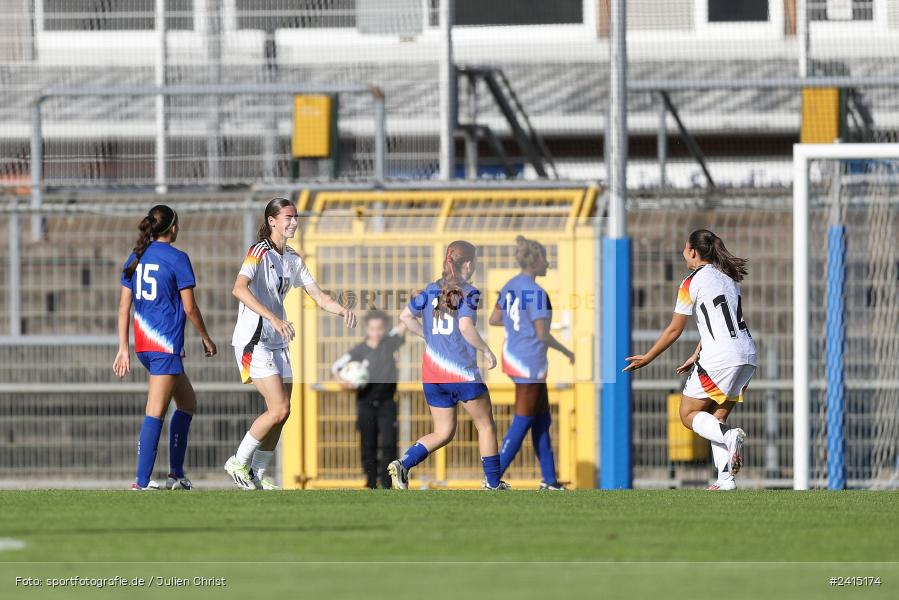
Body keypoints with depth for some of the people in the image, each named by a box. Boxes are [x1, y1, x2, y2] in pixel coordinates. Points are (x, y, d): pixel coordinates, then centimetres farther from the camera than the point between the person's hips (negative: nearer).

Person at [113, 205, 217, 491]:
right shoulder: (177, 258, -9)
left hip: (142, 344, 8)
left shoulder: (136, 258, 10)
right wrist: (206, 339, 7)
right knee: (156, 413, -8)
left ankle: (176, 474, 18)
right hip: (166, 344, -8)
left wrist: (124, 348, 10)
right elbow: (189, 307, -8)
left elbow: (124, 306, 9)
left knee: (187, 403, 20)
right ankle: (142, 482, -14)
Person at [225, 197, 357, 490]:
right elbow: (239, 289, -29)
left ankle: (257, 474, 15)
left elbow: (318, 295, 15)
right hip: (254, 342, -8)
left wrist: (342, 311, -7)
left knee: (281, 414, 5)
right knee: (279, 409, -15)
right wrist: (274, 319, -38)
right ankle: (239, 463, 0)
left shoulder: (292, 259, 13)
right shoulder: (259, 252, -12)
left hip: (278, 343, 8)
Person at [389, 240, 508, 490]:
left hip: (431, 373, 6)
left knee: (443, 433, 14)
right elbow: (466, 327, -24)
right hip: (463, 372, -6)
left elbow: (406, 316, 15)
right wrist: (487, 351, -12)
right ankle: (493, 483, 15)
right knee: (486, 425, 12)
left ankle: (403, 464, -8)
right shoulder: (468, 293, -11)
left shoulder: (431, 290, 8)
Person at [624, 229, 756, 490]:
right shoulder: (728, 278, 17)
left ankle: (730, 436, -23)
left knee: (689, 415, 5)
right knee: (717, 418, 13)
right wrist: (696, 357, 31)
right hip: (747, 357, 7)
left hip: (720, 359, -7)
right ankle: (726, 479, -3)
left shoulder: (693, 282, -4)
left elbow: (674, 330, 0)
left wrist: (647, 358, 11)